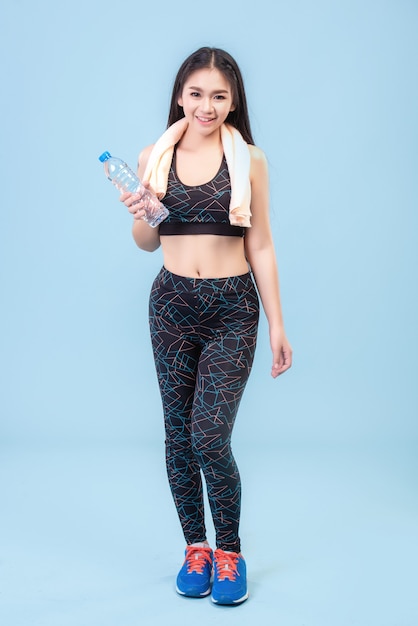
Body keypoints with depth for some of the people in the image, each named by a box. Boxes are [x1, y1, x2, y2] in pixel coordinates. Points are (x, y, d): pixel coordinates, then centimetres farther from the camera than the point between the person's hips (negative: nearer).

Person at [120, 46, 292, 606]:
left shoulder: (249, 159, -1)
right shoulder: (154, 157, 4)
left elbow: (260, 246, 1)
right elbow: (148, 243, 12)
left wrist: (278, 326, 0)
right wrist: (139, 216, -11)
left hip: (232, 311, -2)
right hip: (172, 304, 3)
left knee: (210, 438, -8)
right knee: (178, 435, 9)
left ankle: (229, 552, 16)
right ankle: (195, 548, 28)